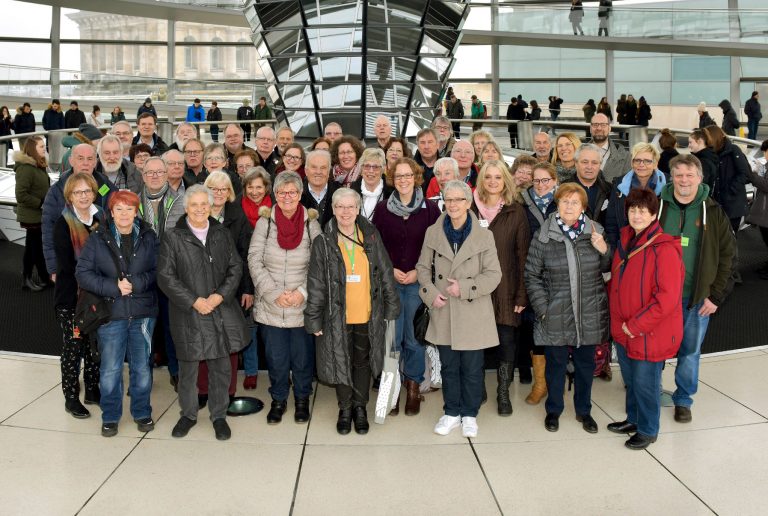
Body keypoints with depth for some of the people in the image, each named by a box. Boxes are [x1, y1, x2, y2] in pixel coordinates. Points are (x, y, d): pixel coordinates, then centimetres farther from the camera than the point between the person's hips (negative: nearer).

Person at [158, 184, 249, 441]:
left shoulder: (222, 234, 7)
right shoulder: (173, 237, -3)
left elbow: (236, 268, 6)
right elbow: (165, 276, -6)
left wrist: (219, 296, -9)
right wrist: (194, 301, -13)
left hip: (221, 311, 2)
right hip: (188, 313, -2)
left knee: (221, 368, 8)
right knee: (188, 369, 9)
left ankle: (219, 415, 24)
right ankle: (188, 414, 28)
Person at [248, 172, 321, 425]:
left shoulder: (311, 223, -3)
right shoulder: (265, 222, -3)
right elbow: (254, 261, -5)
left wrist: (303, 291, -13)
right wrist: (274, 293, -12)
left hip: (303, 306, 0)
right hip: (271, 306, 0)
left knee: (302, 356, 9)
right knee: (276, 357, 9)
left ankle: (302, 399, 31)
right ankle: (278, 399, 30)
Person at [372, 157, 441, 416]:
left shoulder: (430, 209, 0)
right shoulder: (382, 208, 4)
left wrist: (418, 272, -8)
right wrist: (390, 270, -6)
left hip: (418, 281, -1)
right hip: (389, 281, 1)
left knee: (415, 336, 3)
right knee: (391, 336, 2)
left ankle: (413, 385, 18)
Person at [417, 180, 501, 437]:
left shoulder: (484, 236, -5)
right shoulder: (433, 233, 2)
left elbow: (494, 274, -6)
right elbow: (423, 267, 8)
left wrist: (464, 288, -16)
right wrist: (431, 293, -8)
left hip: (473, 314, -2)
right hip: (443, 312, 2)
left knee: (472, 369, 7)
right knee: (448, 367, 13)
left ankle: (469, 415, 25)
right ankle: (452, 413, 29)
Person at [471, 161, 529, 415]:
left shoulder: (516, 212, 2)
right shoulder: (472, 209, 5)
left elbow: (523, 255, 0)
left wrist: (522, 294, -5)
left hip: (506, 287, -1)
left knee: (507, 339, 1)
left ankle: (503, 392, 15)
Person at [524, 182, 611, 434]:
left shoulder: (595, 232, 1)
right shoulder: (543, 236, -5)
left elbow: (607, 268, 12)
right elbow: (532, 275, -1)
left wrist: (604, 250, -9)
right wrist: (542, 308, -8)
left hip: (590, 314, 2)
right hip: (556, 316, -2)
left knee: (586, 364, 15)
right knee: (556, 363, 11)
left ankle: (583, 410, 34)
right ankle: (553, 410, 31)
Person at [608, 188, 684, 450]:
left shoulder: (664, 249, -20)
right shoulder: (626, 241, 6)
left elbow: (668, 297, -24)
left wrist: (636, 325, -20)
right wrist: (621, 322, 10)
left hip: (650, 333, -7)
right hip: (624, 330, 7)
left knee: (645, 383, 7)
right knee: (630, 379, 21)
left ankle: (648, 430, 27)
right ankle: (633, 419, 41)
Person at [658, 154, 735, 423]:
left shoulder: (713, 213, -2)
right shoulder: (657, 207, -3)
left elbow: (728, 256, 1)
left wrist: (715, 296, -4)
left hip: (697, 298, 0)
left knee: (690, 351, 10)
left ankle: (683, 399, 28)